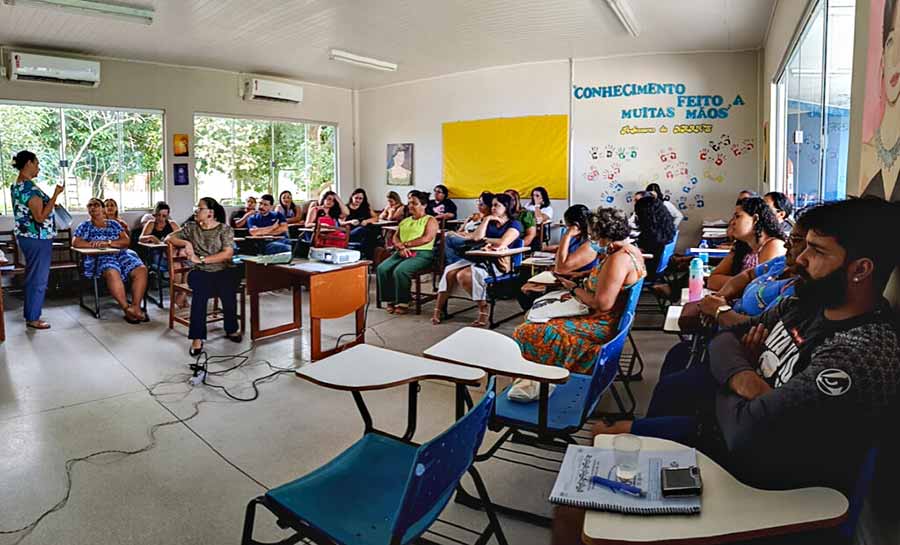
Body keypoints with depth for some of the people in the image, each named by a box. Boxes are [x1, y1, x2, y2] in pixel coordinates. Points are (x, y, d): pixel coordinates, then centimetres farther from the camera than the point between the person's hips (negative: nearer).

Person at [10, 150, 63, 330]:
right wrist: (55, 195, -22)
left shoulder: (17, 185, 11)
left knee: (32, 277, 18)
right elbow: (40, 217, -22)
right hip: (38, 239, -10)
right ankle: (33, 319, 6)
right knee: (39, 279, -1)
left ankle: (29, 314, 27)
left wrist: (50, 202, 24)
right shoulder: (30, 187, -20)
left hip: (27, 237, 10)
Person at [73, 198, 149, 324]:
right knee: (112, 273, -39)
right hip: (101, 257, -3)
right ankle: (126, 308, -39)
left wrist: (107, 242, -8)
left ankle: (136, 306, -31)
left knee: (141, 269, -27)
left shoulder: (114, 224, 21)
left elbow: (126, 241, 8)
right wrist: (96, 244, -8)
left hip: (121, 254, 3)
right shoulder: (85, 226, 17)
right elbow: (75, 243, 1)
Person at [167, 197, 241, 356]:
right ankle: (197, 337, -33)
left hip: (223, 271, -1)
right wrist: (186, 243, -4)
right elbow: (169, 238, 16)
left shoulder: (225, 229, 4)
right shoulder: (191, 227, 16)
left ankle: (231, 329, -14)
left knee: (226, 288, -36)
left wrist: (201, 259, -14)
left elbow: (228, 254, -8)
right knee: (201, 289, -35)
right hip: (200, 272, 2)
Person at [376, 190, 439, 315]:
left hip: (421, 254, -6)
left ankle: (403, 303, -18)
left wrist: (406, 244, -9)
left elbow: (426, 239, -12)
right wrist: (401, 247, -8)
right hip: (402, 253, 6)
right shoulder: (405, 221, 24)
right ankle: (391, 300, -11)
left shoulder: (430, 221, 4)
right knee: (381, 268, -20)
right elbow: (395, 237, 15)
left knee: (400, 271, -33)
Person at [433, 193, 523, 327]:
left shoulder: (515, 224, 1)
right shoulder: (490, 222, 20)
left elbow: (503, 243, -16)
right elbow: (476, 237, 5)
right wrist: (487, 219, 5)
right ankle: (438, 310, -13)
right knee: (450, 271, -16)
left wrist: (485, 239, 1)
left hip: (498, 262, -7)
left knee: (464, 275, -31)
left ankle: (483, 309, -17)